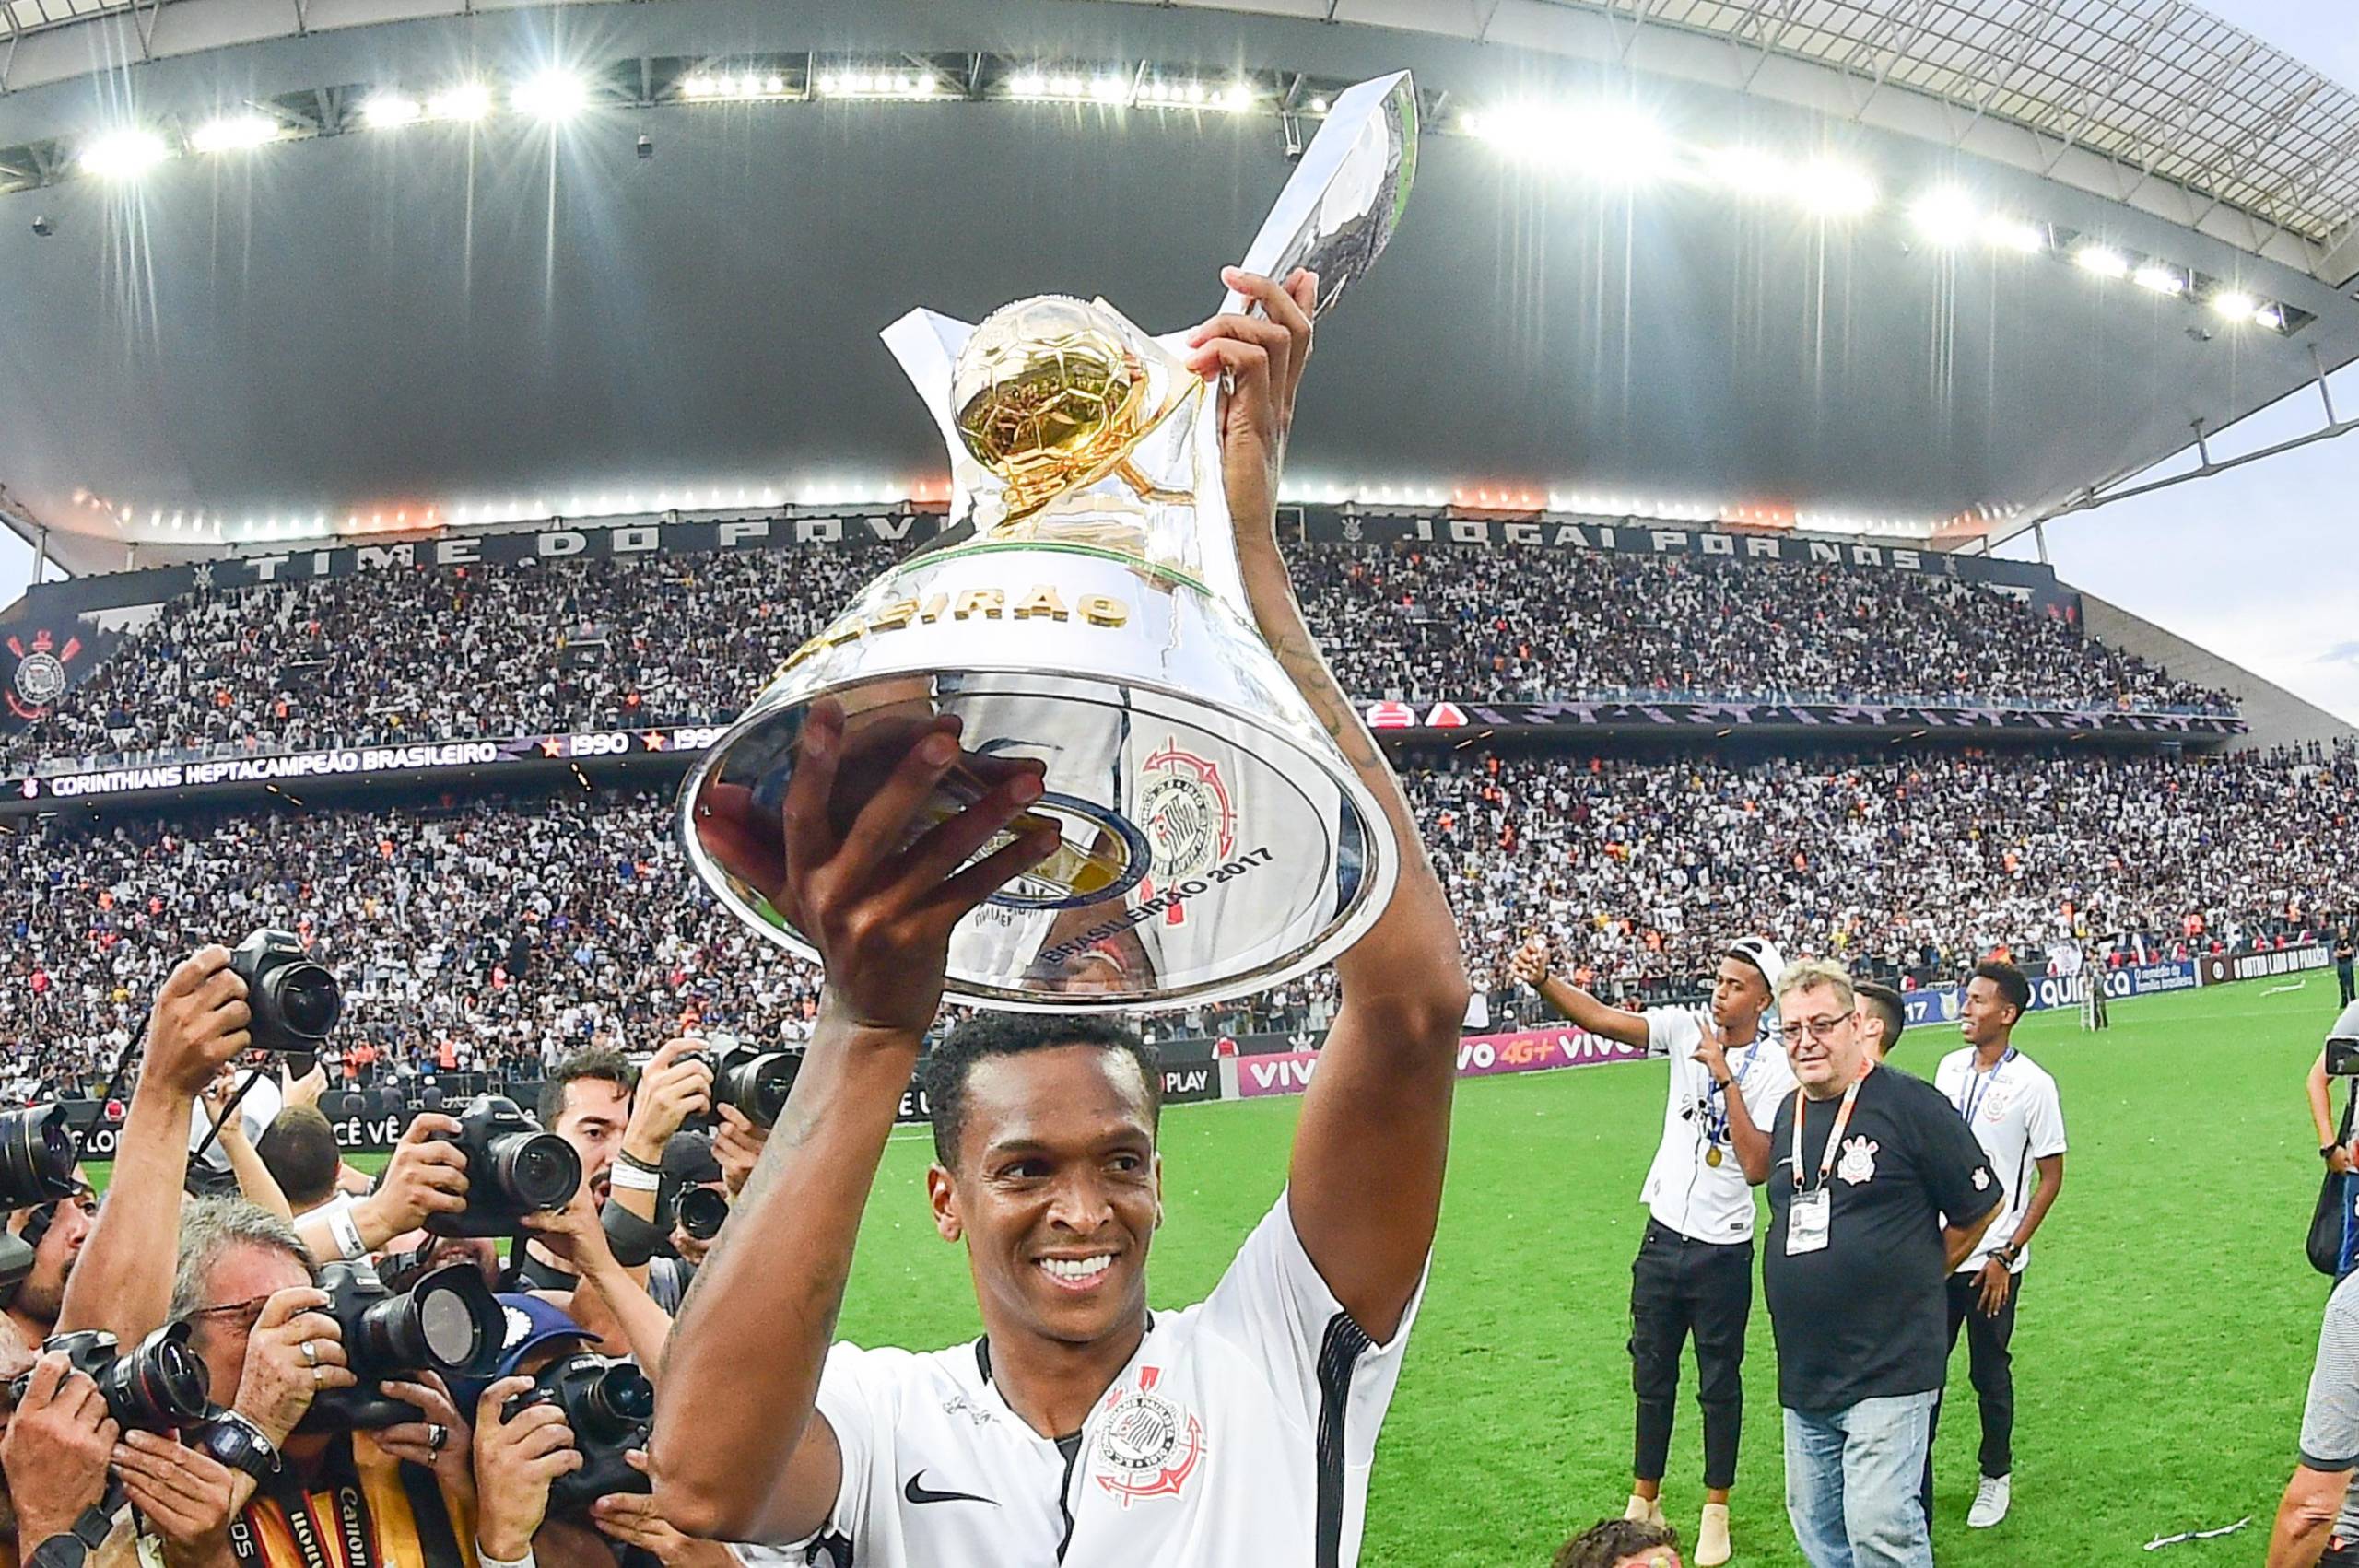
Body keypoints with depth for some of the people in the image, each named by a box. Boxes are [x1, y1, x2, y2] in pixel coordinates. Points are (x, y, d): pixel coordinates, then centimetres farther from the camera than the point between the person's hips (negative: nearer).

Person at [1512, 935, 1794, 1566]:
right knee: (1651, 1375, 14)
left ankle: (1715, 1513, 25)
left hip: (1724, 1248, -3)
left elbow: (1758, 1167, -22)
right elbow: (1598, 1018, -15)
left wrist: (1727, 1078, -24)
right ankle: (1645, 1500, 29)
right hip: (1664, 1235, 3)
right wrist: (1542, 980, -32)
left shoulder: (1775, 1071, -12)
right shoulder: (1687, 1028, -3)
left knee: (1720, 1383, 10)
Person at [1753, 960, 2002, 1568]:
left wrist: (1913, 1278, 6)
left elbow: (1981, 1206, -2)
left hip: (1889, 1369, -7)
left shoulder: (1909, 1103, -10)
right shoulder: (1788, 1115, 10)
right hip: (1803, 1374, 7)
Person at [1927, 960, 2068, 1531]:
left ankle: (1996, 1476, 28)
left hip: (1992, 1260, -4)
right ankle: (1914, 1483, 16)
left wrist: (2006, 1255, -10)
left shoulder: (2032, 1084, -11)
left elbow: (2050, 1179, -6)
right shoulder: (1949, 1068, 5)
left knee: (1990, 1373, 8)